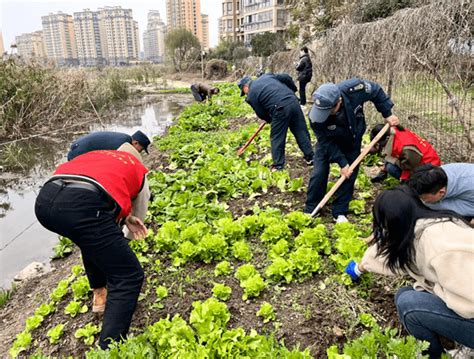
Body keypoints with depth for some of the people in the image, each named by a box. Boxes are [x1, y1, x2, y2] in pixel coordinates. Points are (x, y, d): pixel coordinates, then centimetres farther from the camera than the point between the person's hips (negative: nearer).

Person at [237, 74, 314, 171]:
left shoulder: (251, 95, 4)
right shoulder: (266, 76, 20)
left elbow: (261, 114, 9)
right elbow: (286, 77, 16)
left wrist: (269, 119, 28)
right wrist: (293, 90, 30)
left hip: (280, 109, -6)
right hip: (293, 101, 6)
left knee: (277, 138, 8)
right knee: (301, 132, 14)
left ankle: (278, 166, 14)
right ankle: (310, 158, 24)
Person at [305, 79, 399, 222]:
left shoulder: (354, 89, -37)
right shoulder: (316, 116, -38)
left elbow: (377, 91, -14)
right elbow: (327, 142, -26)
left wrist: (387, 114, -14)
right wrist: (342, 163, -26)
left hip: (352, 141, 2)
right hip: (329, 142, -2)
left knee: (349, 175, 1)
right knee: (319, 174, -6)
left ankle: (340, 212, 13)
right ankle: (310, 211, 10)